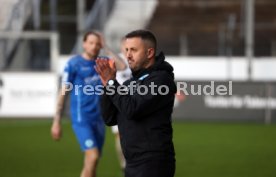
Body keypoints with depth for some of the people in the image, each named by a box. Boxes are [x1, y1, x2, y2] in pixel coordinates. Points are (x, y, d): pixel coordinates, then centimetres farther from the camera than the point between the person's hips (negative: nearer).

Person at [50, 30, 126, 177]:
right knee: (93, 156, -19)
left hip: (98, 119, 6)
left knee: (91, 162, 8)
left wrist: (105, 47, -6)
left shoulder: (102, 62, 8)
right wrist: (56, 122, -7)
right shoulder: (73, 64, -6)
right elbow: (64, 93, -5)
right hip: (81, 119, -6)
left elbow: (122, 66, -11)